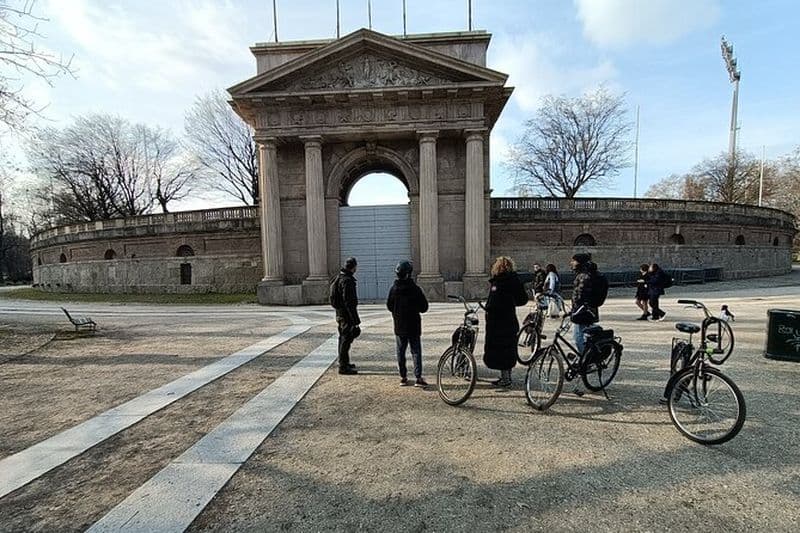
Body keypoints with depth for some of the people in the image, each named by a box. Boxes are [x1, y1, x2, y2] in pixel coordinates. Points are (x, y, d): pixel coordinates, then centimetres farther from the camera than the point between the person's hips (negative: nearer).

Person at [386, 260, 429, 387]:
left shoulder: (393, 289, -4)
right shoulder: (415, 289, -12)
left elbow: (389, 306, 5)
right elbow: (424, 307, -7)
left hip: (399, 326, 3)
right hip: (413, 326, -2)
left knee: (400, 352, 12)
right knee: (416, 351, 4)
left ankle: (403, 377, 18)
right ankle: (418, 378, 1)